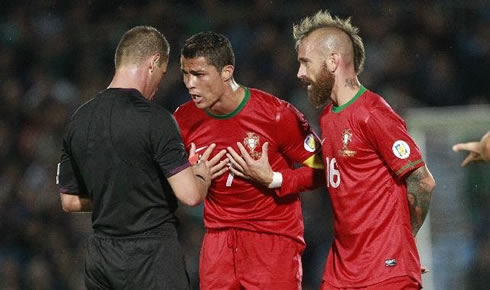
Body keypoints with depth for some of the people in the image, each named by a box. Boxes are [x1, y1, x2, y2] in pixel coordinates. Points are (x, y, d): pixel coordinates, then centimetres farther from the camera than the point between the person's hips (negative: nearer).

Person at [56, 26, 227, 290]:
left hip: (99, 257, 6)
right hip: (151, 254, -6)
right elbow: (190, 195, -17)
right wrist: (203, 174, 4)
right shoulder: (154, 119, -13)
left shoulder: (79, 120, 5)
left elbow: (69, 201, 13)